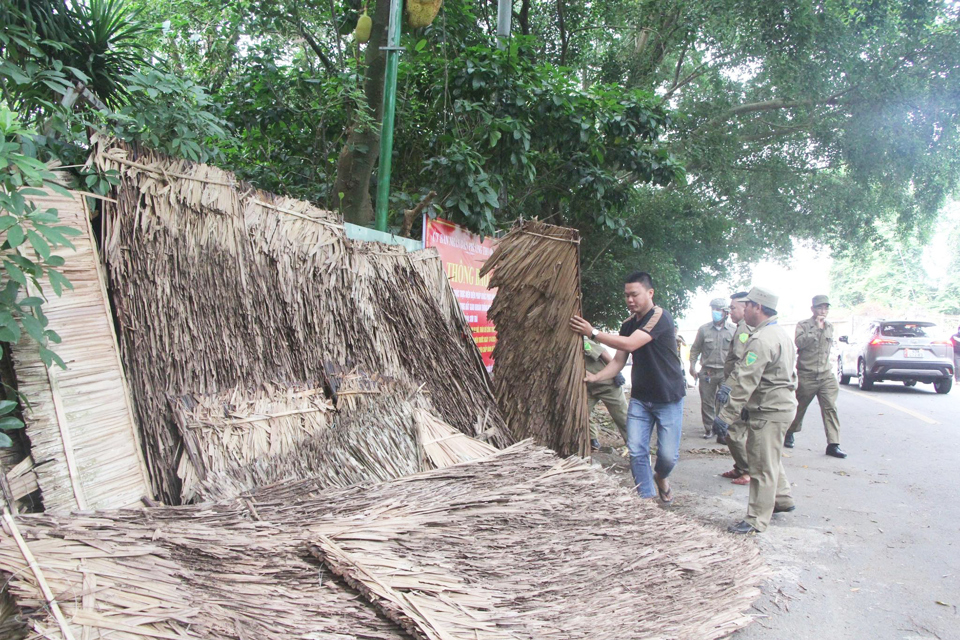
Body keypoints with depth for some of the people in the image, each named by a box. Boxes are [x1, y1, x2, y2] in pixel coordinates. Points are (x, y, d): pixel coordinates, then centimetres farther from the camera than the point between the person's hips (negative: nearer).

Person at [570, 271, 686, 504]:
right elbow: (619, 360, 5)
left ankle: (661, 477, 31)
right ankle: (647, 498, 13)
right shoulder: (628, 325, 7)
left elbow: (630, 344, -29)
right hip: (640, 397, 6)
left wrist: (593, 333, -26)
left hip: (668, 399, -6)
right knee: (636, 451, -2)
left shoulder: (660, 317, -18)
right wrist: (595, 377, -12)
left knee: (668, 454, -3)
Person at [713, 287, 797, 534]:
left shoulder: (762, 340, -21)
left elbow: (746, 382, -27)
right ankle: (782, 499, 38)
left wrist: (726, 415, -26)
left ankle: (757, 520, 4)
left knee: (763, 465, -3)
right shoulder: (780, 334, 13)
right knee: (770, 459, 25)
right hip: (782, 404, 11)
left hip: (769, 411, -11)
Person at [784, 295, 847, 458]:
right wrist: (816, 329, -20)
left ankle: (833, 444, -7)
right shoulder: (803, 325, -4)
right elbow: (799, 342, -22)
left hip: (826, 375, 4)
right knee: (800, 407, 8)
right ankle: (789, 434, 29)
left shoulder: (829, 327, 13)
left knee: (830, 408, -7)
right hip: (807, 376, -4)